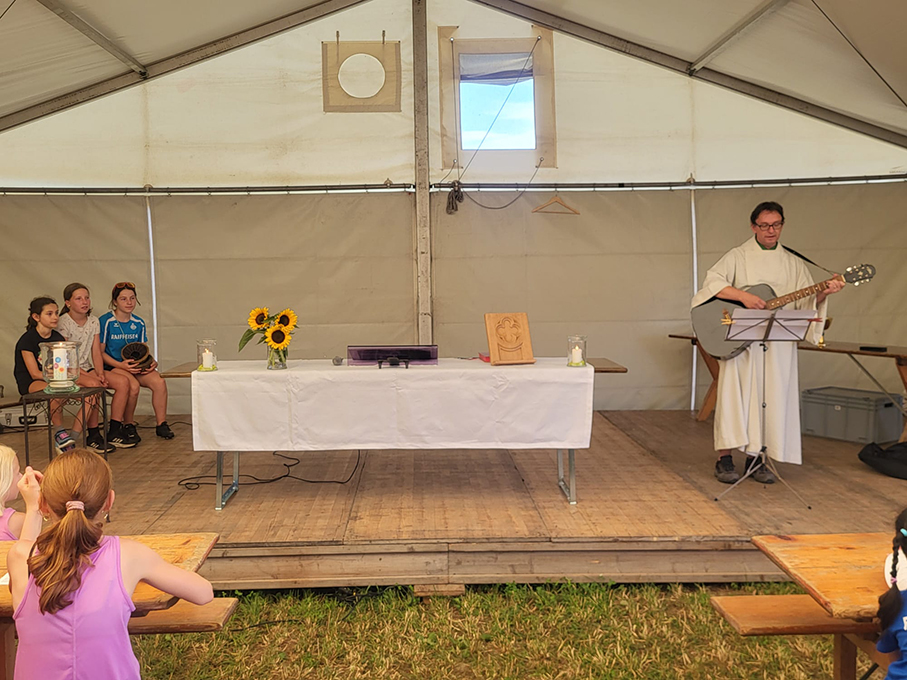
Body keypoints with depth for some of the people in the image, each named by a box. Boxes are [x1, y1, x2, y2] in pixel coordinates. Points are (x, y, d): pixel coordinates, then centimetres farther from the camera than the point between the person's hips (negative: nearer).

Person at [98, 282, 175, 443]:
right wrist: (121, 365, -22)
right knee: (133, 385, -33)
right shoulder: (105, 322, -7)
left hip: (135, 366, 5)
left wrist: (151, 362, -7)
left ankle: (161, 424, -12)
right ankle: (128, 426, -11)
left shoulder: (139, 323, 10)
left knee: (159, 381, -23)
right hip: (112, 366, -5)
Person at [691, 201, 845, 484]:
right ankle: (724, 459, -1)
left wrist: (823, 294, -13)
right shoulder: (738, 256, 4)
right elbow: (712, 281, -11)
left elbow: (807, 300, 8)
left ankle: (755, 458, 12)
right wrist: (744, 296, -22)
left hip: (778, 342, 3)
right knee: (735, 395, -6)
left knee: (772, 398, 3)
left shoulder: (793, 263, 14)